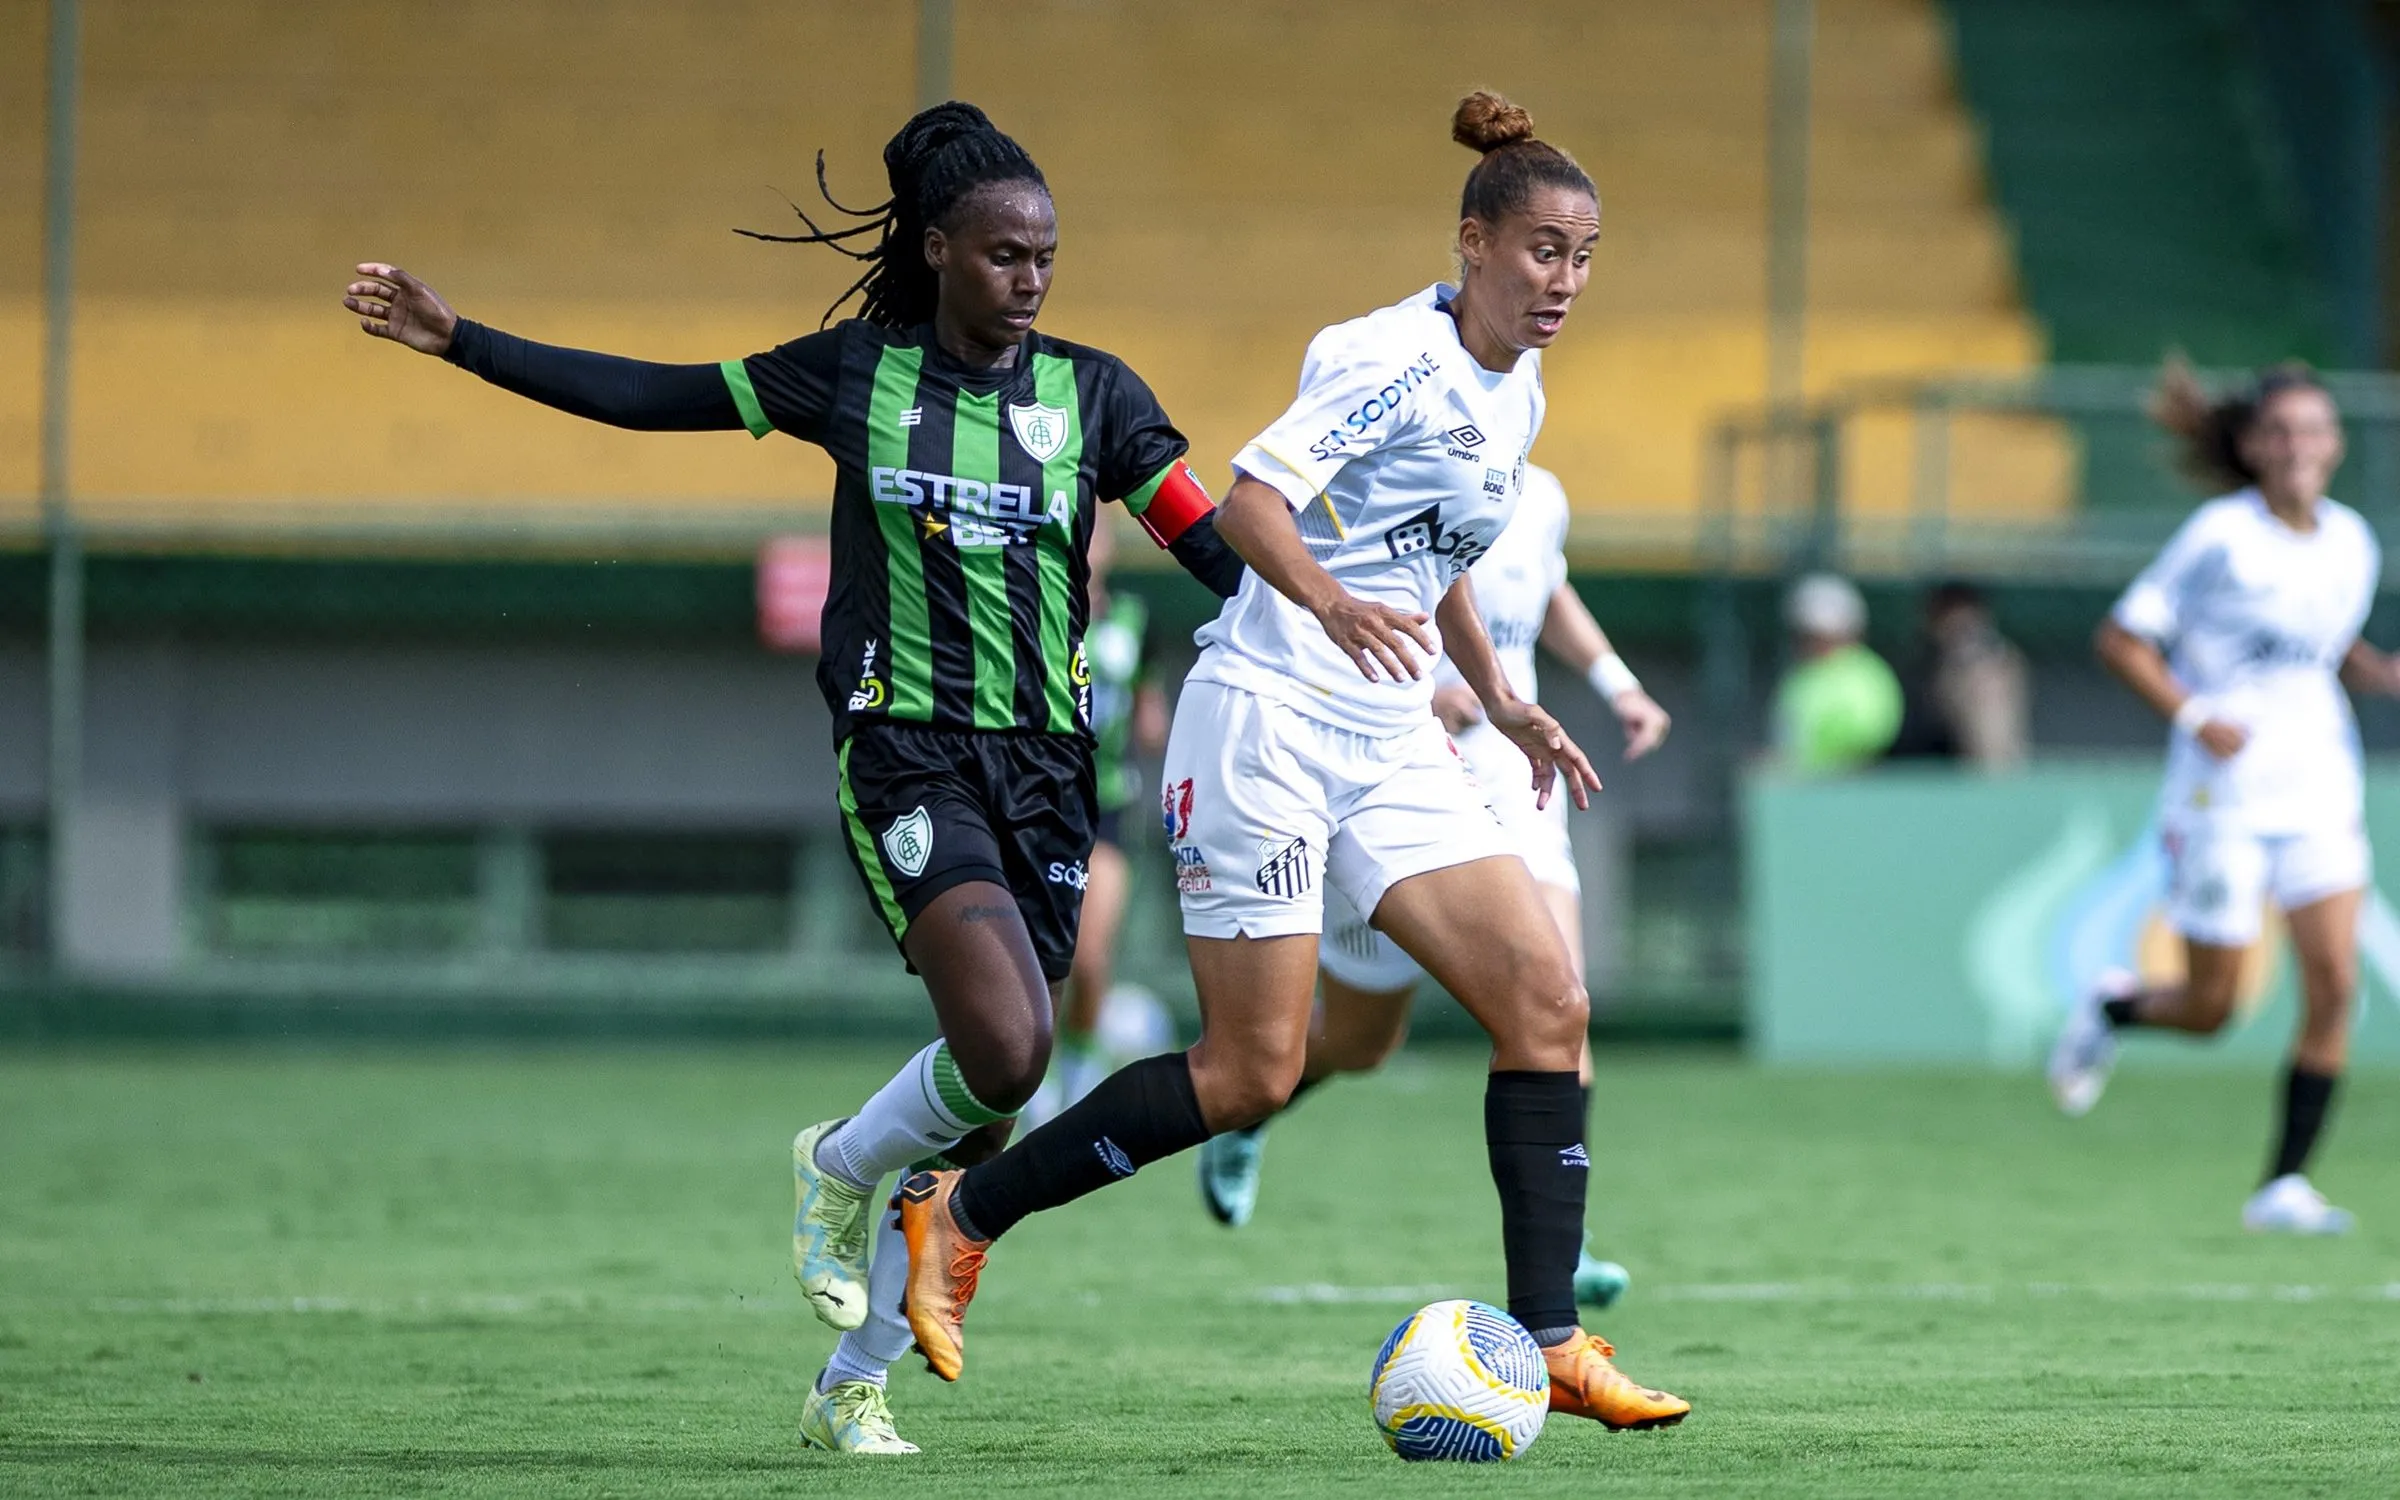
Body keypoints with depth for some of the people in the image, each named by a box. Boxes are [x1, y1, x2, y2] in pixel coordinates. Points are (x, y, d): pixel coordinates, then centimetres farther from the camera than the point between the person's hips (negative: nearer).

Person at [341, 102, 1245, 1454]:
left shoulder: (1091, 394, 6)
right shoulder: (858, 376, 3)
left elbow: (1216, 551, 2)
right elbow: (648, 398, 9)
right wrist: (456, 340, 8)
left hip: (1047, 768, 3)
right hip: (909, 754, -3)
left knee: (981, 1111, 2)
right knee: (1006, 1050, -24)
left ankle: (854, 1385, 19)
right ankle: (840, 1170, 7)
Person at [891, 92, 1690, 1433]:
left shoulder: (1518, 398, 13)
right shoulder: (1401, 359, -14)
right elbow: (1252, 499, -25)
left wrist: (1504, 703, 23)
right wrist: (1332, 605, -42)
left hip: (1390, 742, 8)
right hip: (1269, 717, -8)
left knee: (1547, 1001, -5)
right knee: (1254, 1070, -8)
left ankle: (1547, 1343, -4)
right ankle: (959, 1215, 8)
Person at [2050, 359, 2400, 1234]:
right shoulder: (2220, 538, -11)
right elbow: (2121, 639, -8)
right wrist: (2194, 717, -21)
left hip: (2320, 791, 4)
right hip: (2222, 795, -4)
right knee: (2210, 1008, 2)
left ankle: (2285, 1183, -3)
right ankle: (2112, 1008, 36)